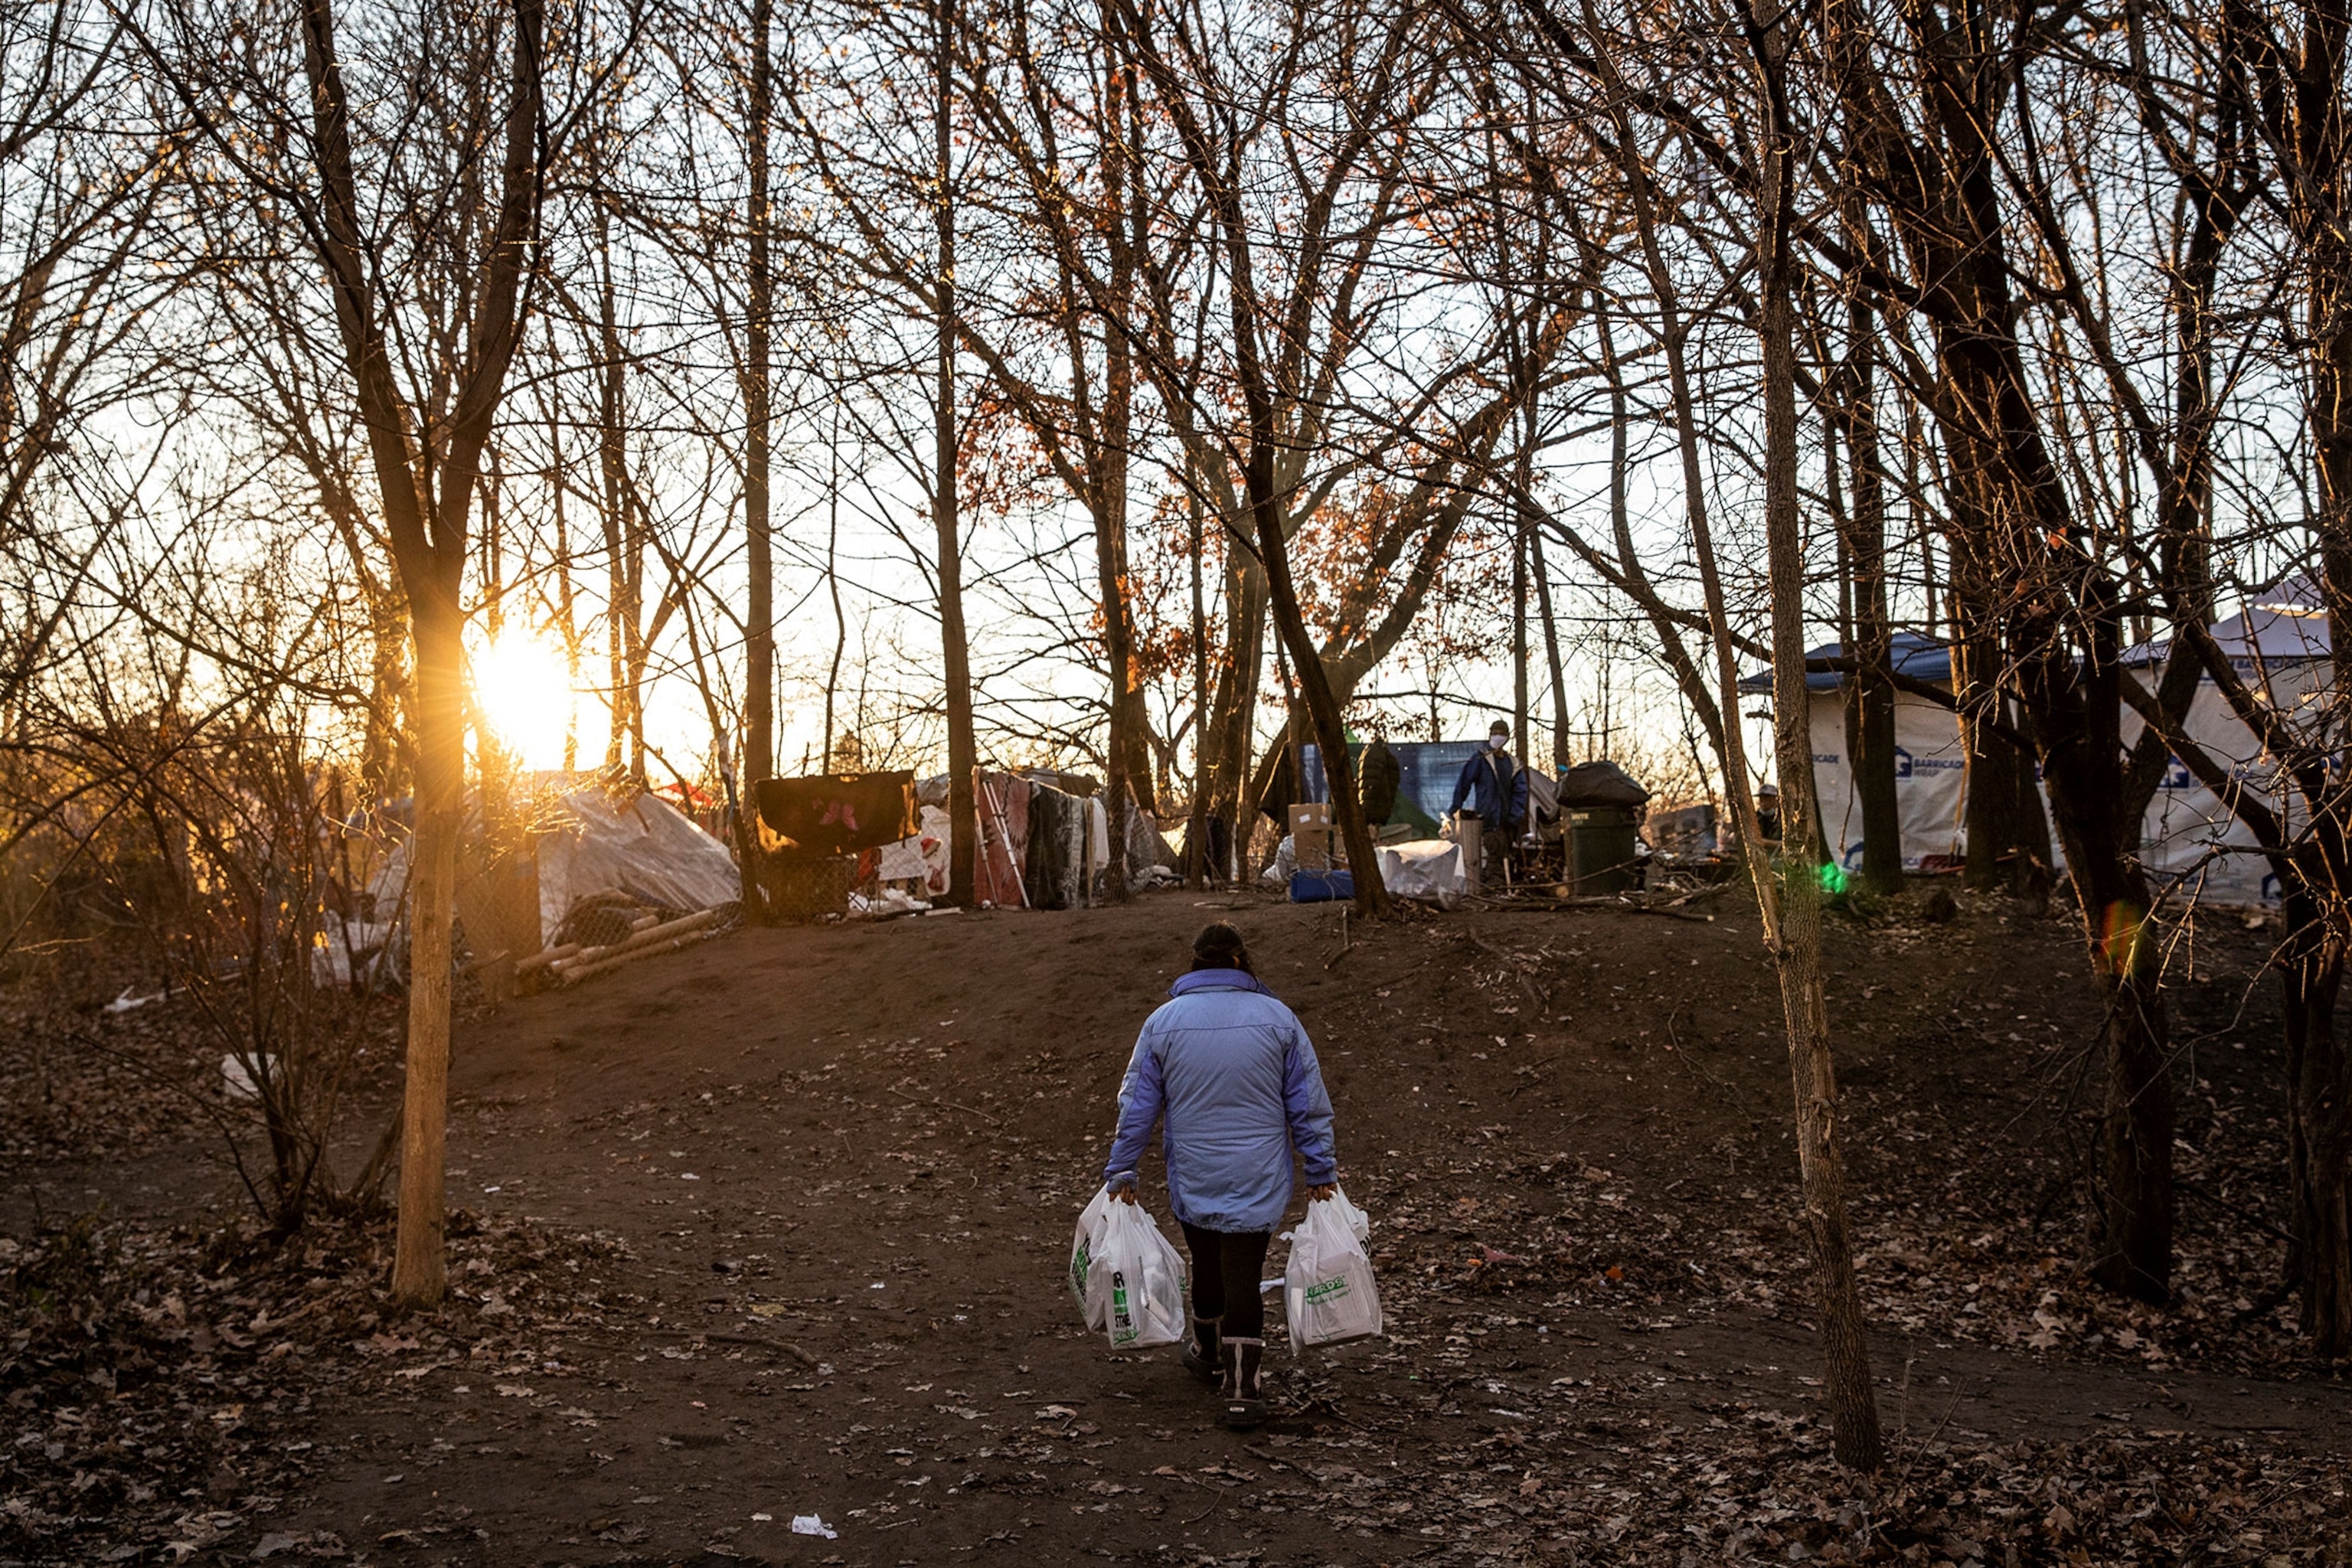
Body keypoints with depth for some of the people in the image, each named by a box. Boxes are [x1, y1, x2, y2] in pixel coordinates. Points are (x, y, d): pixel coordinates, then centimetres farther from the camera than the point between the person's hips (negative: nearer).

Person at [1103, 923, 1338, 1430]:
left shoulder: (1163, 1022, -1)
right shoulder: (1277, 1018, -3)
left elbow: (1137, 1104, 3)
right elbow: (1309, 1102, 1)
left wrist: (1121, 1170, 11)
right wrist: (1321, 1170, 9)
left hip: (1193, 1179, 2)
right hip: (1258, 1180, -2)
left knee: (1207, 1266, 19)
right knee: (1243, 1275, -1)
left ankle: (1209, 1355, 40)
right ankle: (1243, 1390, -3)